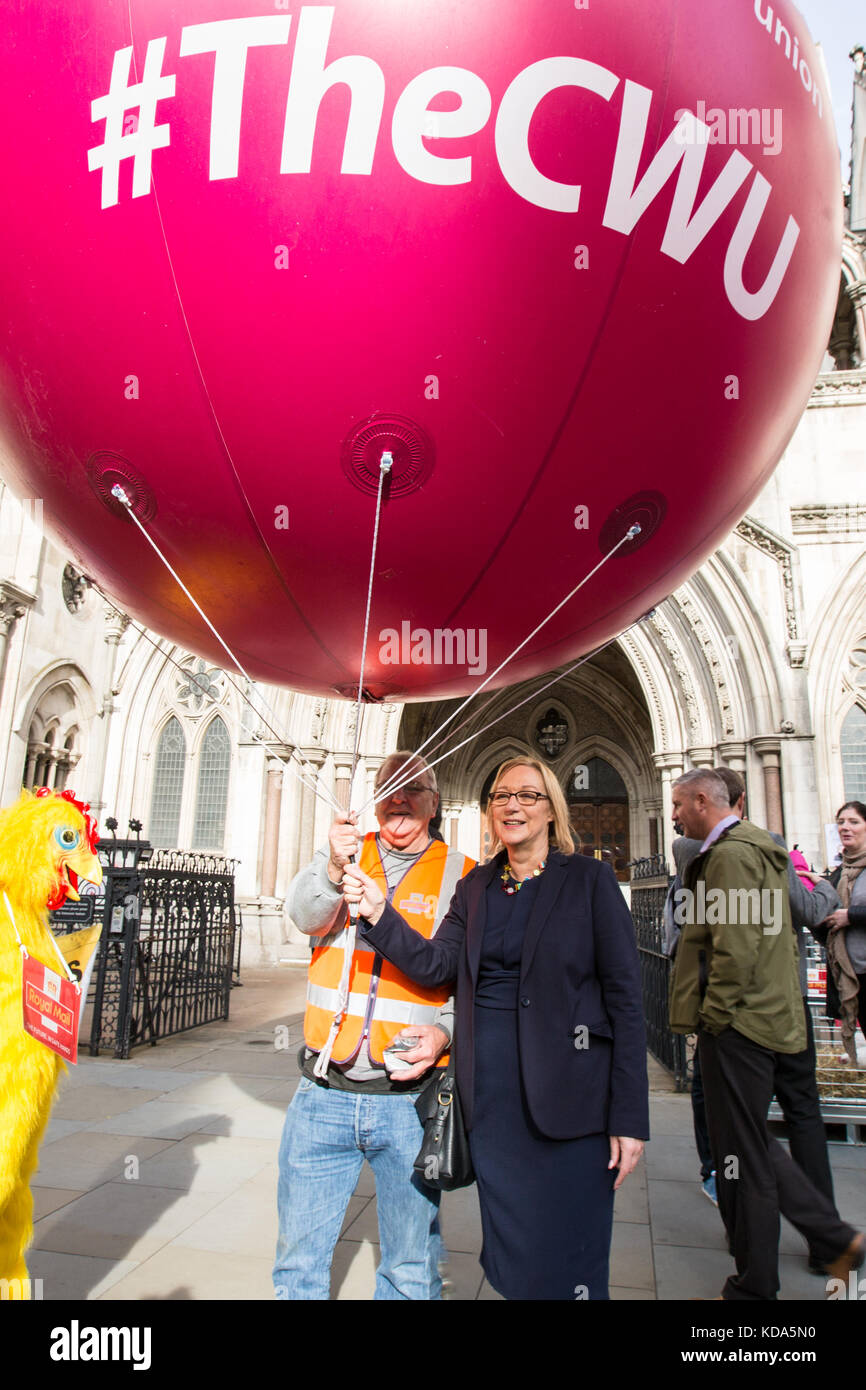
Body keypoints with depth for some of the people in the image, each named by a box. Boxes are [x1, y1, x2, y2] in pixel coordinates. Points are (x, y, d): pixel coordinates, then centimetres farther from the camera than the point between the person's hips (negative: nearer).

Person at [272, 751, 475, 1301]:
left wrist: (445, 1033, -16)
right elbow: (306, 915, -11)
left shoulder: (462, 876, 1)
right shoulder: (346, 853, 6)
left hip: (411, 1096, -1)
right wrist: (334, 869, -31)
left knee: (411, 1268, 14)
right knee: (299, 1260, 15)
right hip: (323, 1093, 2)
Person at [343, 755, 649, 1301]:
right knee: (508, 1255, 17)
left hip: (568, 1095, -4)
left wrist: (630, 1117, -11)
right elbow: (434, 964, -1)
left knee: (565, 1263, 6)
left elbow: (625, 998, -8)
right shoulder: (476, 886, 8)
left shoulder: (589, 879, -6)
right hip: (490, 1089, 4)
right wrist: (377, 912, -17)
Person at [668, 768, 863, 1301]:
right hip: (767, 1013, 10)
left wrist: (713, 1016, -14)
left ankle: (753, 1286, 18)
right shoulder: (759, 847, 14)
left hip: (737, 1024, -10)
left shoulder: (730, 853, -18)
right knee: (753, 1145, 21)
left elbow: (734, 948, -25)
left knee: (742, 1158, 4)